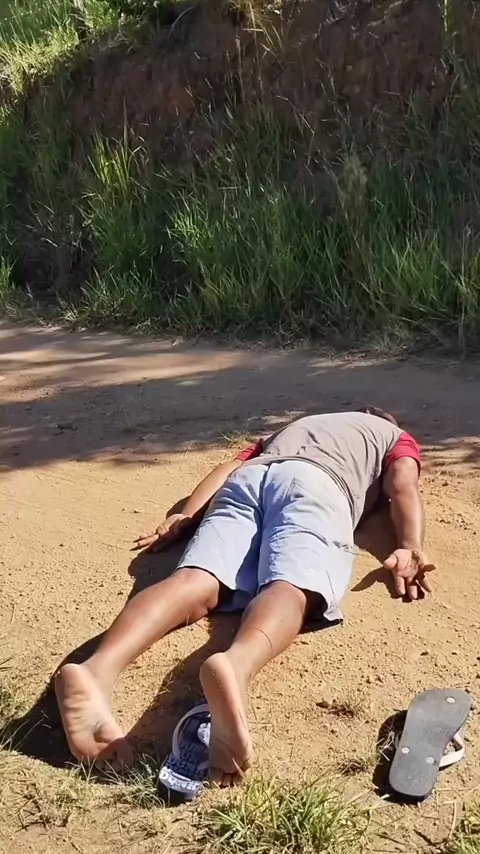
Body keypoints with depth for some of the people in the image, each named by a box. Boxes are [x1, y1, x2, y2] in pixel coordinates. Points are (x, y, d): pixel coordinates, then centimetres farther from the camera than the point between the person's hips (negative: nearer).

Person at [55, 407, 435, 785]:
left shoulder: (292, 428, 46)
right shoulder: (395, 436, 36)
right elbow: (404, 486, 13)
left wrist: (183, 519, 22)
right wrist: (411, 549, -2)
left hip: (248, 479, 4)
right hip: (313, 484, -3)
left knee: (196, 582, -21)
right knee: (291, 589, -28)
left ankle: (98, 669, -48)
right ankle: (238, 666, -62)